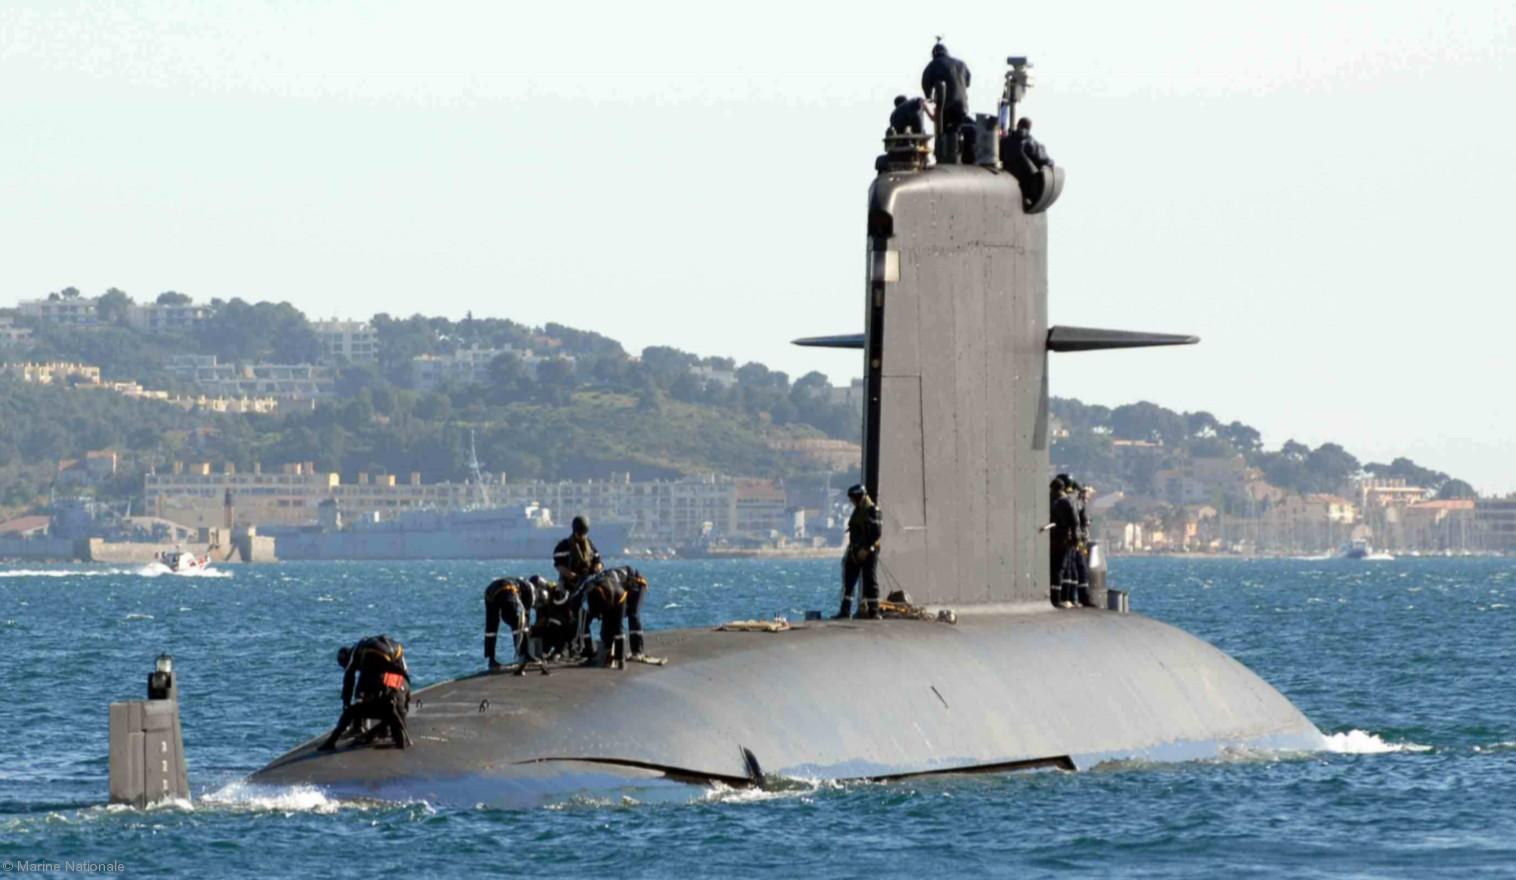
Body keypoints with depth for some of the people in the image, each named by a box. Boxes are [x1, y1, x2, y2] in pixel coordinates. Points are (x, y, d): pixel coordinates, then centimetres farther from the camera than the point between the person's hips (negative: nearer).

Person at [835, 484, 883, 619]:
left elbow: (876, 533, -19)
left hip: (868, 552, -9)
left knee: (870, 581, -3)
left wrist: (866, 549, -21)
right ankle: (845, 611, 7)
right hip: (855, 552, 9)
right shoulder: (857, 512, 16)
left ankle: (873, 611, 2)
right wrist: (851, 550, 17)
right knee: (848, 581, 5)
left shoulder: (872, 511, -12)